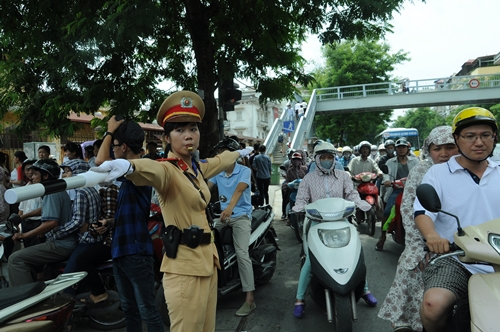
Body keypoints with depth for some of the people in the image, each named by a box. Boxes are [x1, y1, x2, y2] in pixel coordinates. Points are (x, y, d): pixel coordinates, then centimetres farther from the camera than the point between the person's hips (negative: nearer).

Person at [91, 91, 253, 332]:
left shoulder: (197, 168, 9)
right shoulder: (168, 170, -14)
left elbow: (219, 161, 30)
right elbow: (153, 170, -38)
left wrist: (240, 153, 48)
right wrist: (129, 166, -60)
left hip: (207, 260, 8)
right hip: (184, 267, -8)